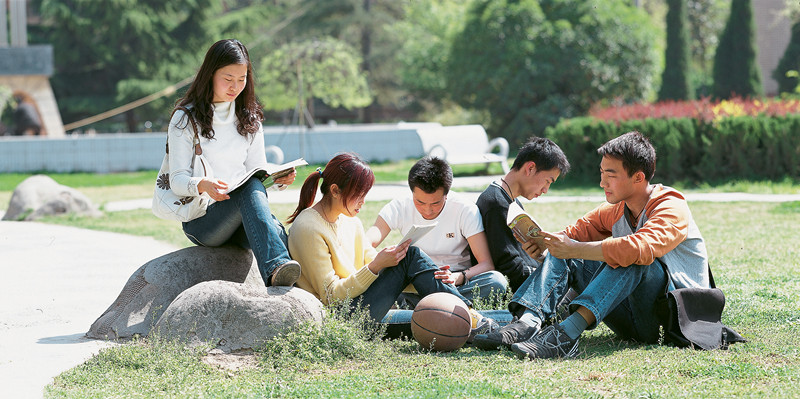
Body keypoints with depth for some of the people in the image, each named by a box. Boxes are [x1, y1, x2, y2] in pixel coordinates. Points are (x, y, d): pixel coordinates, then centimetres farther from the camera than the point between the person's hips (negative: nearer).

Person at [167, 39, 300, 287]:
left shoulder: (249, 119, 17)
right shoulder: (186, 119, 2)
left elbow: (258, 170, 15)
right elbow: (177, 180, -5)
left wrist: (278, 176, -9)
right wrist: (203, 185, -28)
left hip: (241, 218, 4)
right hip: (200, 219, -4)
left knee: (276, 232, -34)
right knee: (252, 189, -37)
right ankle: (275, 267, -57)